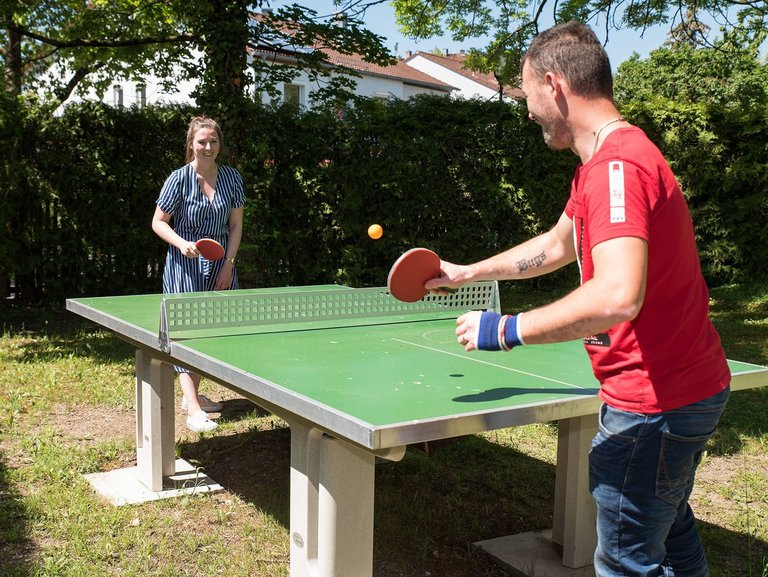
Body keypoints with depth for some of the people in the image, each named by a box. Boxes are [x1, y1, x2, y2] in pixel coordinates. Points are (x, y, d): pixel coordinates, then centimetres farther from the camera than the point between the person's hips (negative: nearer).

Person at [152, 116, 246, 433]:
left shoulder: (232, 177, 3)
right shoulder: (179, 179, -8)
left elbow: (236, 225, 6)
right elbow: (158, 222, -2)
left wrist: (228, 265, -2)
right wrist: (182, 243, -20)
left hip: (220, 264, 4)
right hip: (185, 264, -4)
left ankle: (192, 394, 26)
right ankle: (194, 410, -17)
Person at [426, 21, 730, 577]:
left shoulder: (617, 166, -24)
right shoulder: (605, 161, 11)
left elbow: (617, 297, -38)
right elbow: (556, 245, 25)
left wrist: (508, 330, -28)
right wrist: (466, 273, 27)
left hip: (654, 402, -11)